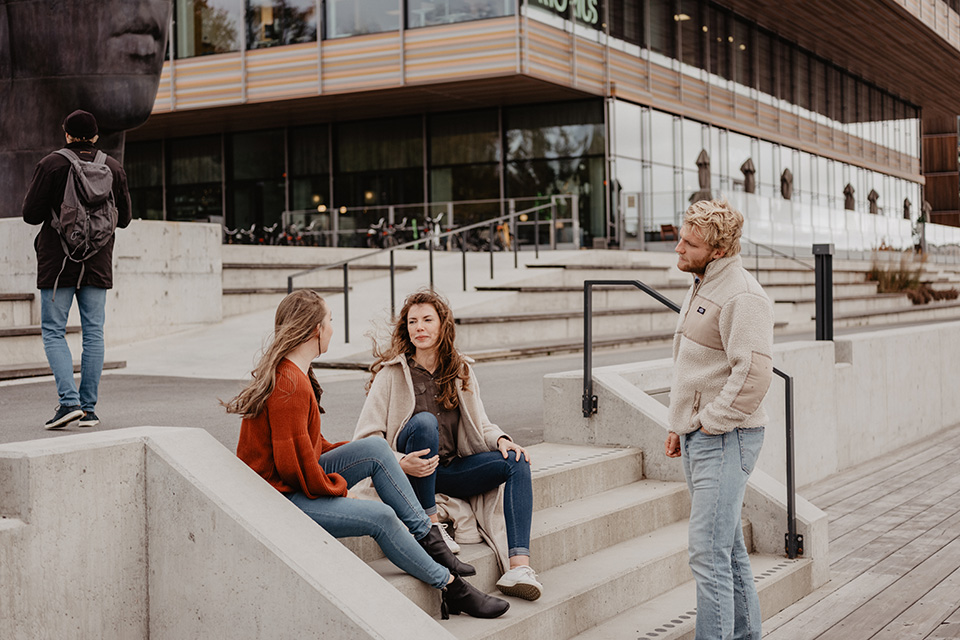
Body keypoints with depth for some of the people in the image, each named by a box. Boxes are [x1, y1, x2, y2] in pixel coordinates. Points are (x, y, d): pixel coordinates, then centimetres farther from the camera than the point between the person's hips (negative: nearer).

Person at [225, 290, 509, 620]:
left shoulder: (289, 373, 12)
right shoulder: (290, 386, -23)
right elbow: (294, 463, -24)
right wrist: (339, 489, -9)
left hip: (296, 480, 10)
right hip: (279, 498, -10)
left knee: (376, 449, -1)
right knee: (381, 517, -20)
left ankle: (429, 540, 0)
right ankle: (452, 589, -8)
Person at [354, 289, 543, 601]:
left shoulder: (461, 372, 12)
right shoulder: (392, 373, -3)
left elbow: (480, 424, 16)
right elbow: (366, 436, -9)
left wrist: (500, 439, -8)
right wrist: (400, 463, -27)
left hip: (452, 469, 5)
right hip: (411, 471, -5)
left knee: (516, 462, -17)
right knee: (424, 421, -33)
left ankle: (519, 567, -31)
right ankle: (430, 528, -26)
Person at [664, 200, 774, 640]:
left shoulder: (741, 297, -16)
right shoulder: (700, 288, 16)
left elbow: (753, 372, -25)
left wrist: (710, 423, -18)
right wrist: (679, 425, 19)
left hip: (724, 439, -10)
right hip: (697, 438, 10)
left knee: (708, 553, -11)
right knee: (728, 547, 17)